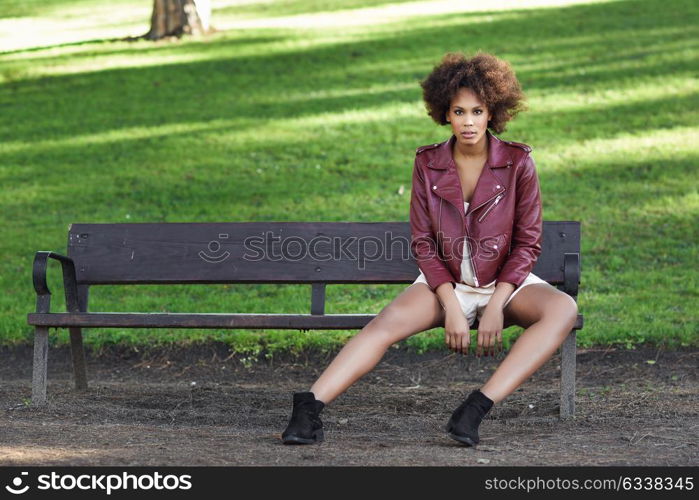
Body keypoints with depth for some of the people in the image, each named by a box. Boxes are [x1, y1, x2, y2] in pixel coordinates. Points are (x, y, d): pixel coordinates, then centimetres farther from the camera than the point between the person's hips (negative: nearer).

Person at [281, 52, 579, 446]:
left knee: (563, 309, -32)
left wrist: (496, 306, -15)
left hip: (506, 283, -1)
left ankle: (479, 405, -41)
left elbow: (528, 243, -4)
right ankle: (310, 406, -37)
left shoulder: (517, 162, -6)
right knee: (388, 322, -28)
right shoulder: (428, 163, -2)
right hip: (447, 283, 1)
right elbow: (423, 242, -1)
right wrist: (451, 306, -14)